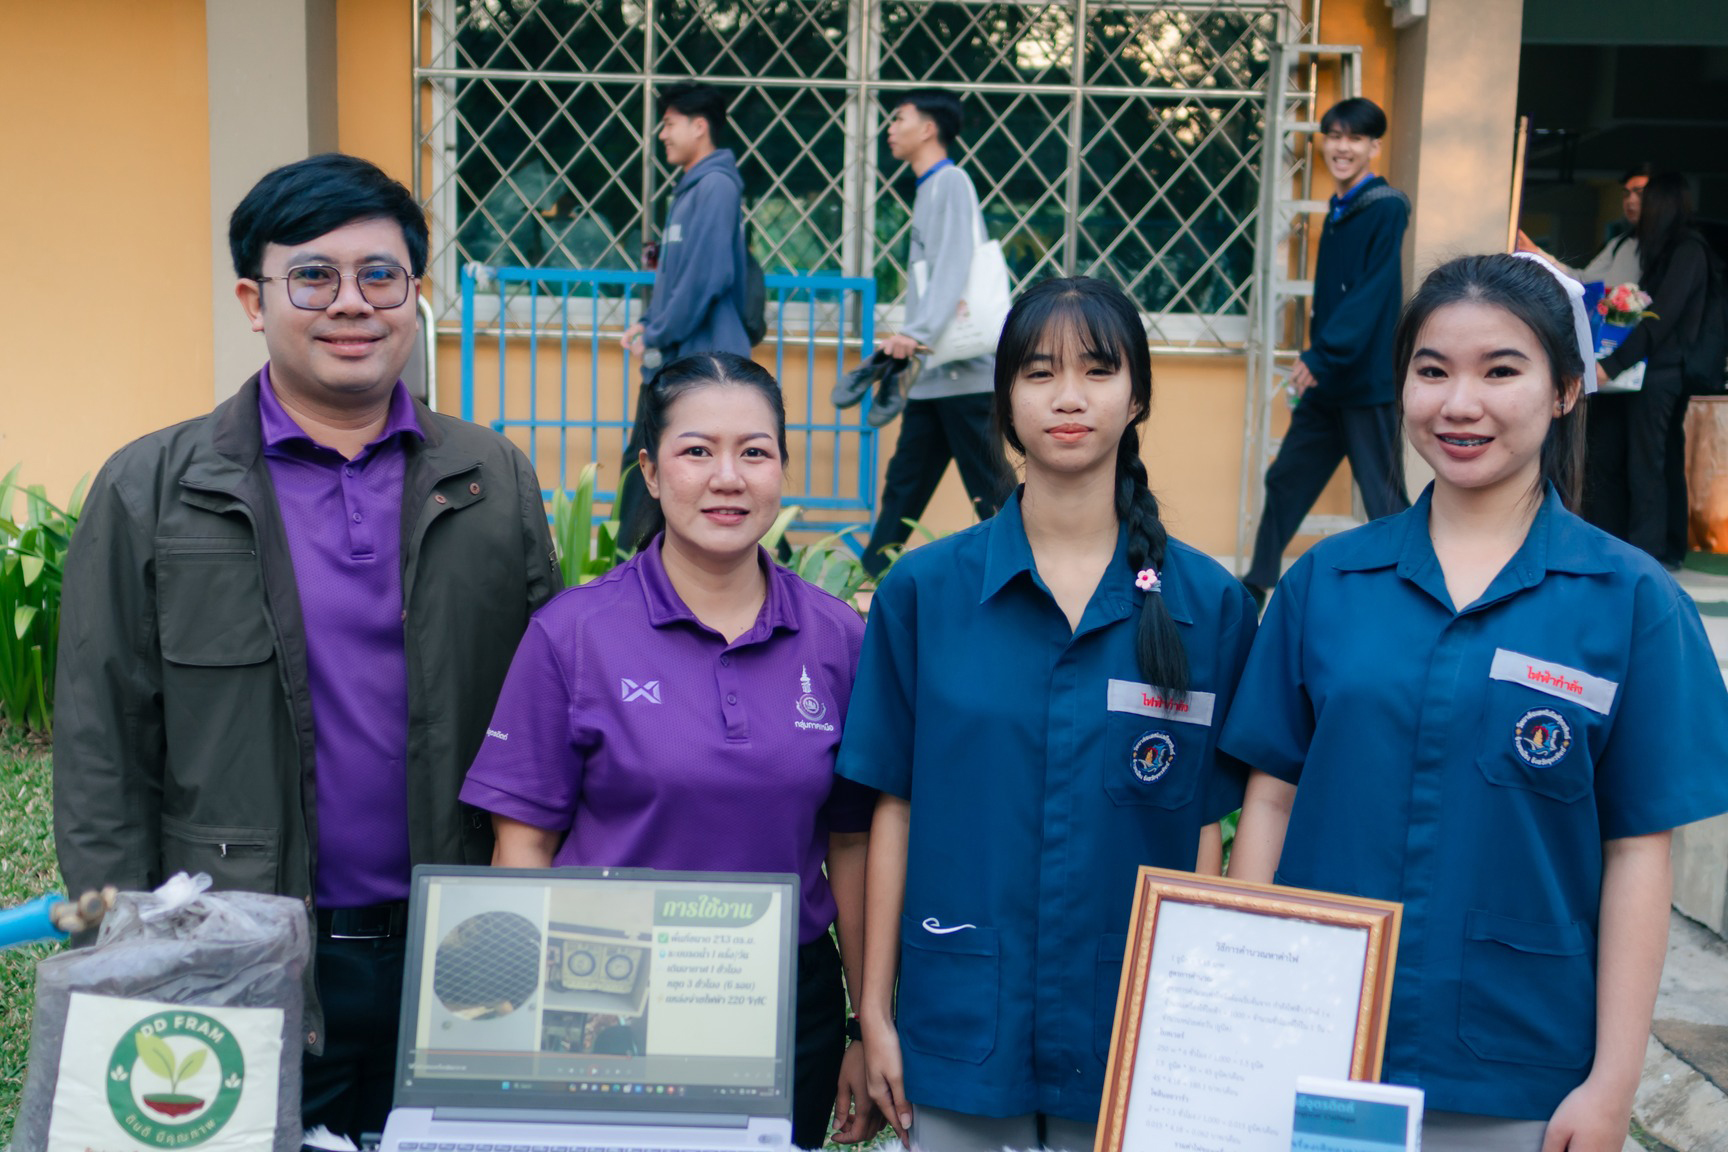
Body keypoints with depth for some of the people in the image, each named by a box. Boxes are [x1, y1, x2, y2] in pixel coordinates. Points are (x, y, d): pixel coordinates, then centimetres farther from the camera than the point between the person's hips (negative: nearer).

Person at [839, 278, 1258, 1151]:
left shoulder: (1207, 603, -3)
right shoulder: (923, 589, -3)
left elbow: (1207, 826, 0)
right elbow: (894, 807, -1)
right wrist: (874, 1010, 0)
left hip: (1134, 1037, 0)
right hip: (959, 1034, 0)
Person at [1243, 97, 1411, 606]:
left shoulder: (1386, 208, -10)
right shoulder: (1339, 210, 14)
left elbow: (1372, 295, -19)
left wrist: (1320, 356, -23)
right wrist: (1315, 363, 12)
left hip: (1368, 382, -9)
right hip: (1326, 382, 9)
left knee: (1385, 501, -4)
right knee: (1285, 480, 14)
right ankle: (1256, 588, 27)